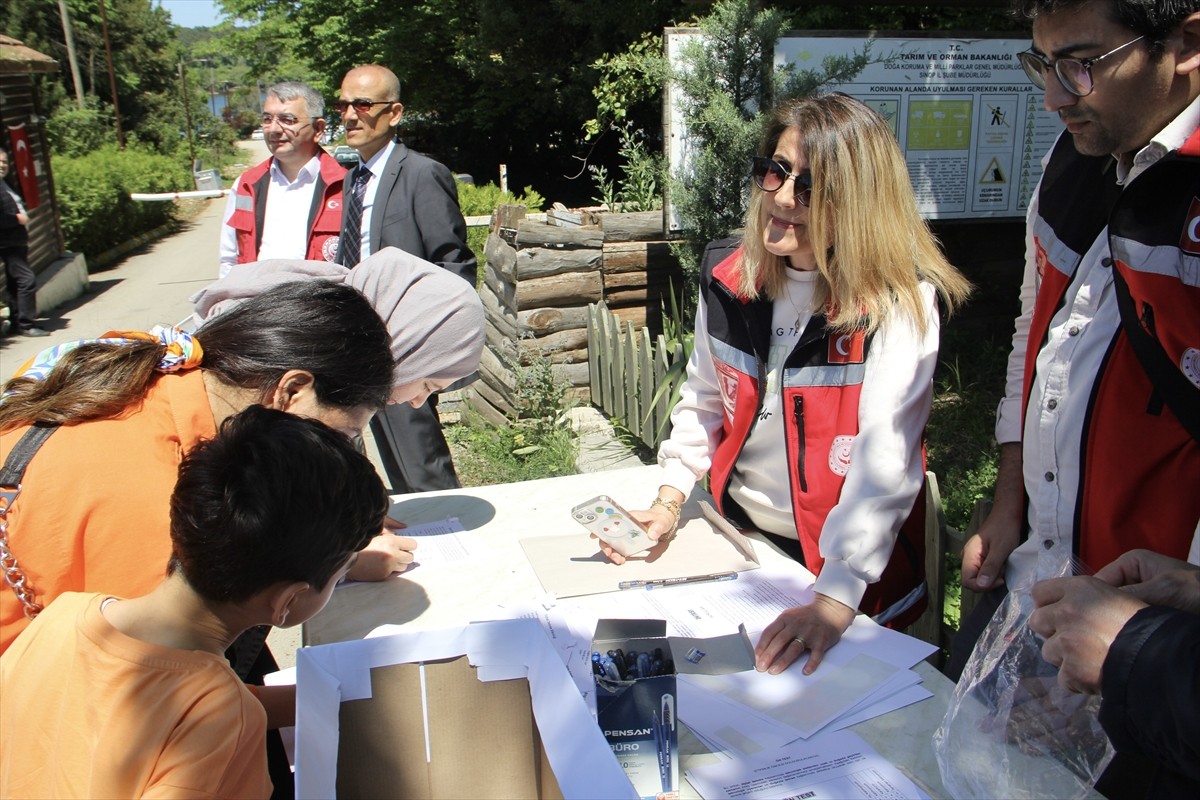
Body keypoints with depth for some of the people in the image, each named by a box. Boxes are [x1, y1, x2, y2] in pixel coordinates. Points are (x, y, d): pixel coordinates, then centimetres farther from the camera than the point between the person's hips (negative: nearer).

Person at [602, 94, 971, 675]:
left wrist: (835, 599, -32)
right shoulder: (729, 277, -4)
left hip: (849, 567, -4)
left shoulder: (900, 302, -18)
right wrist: (669, 501, -2)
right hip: (738, 534, 4)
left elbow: (885, 462, -25)